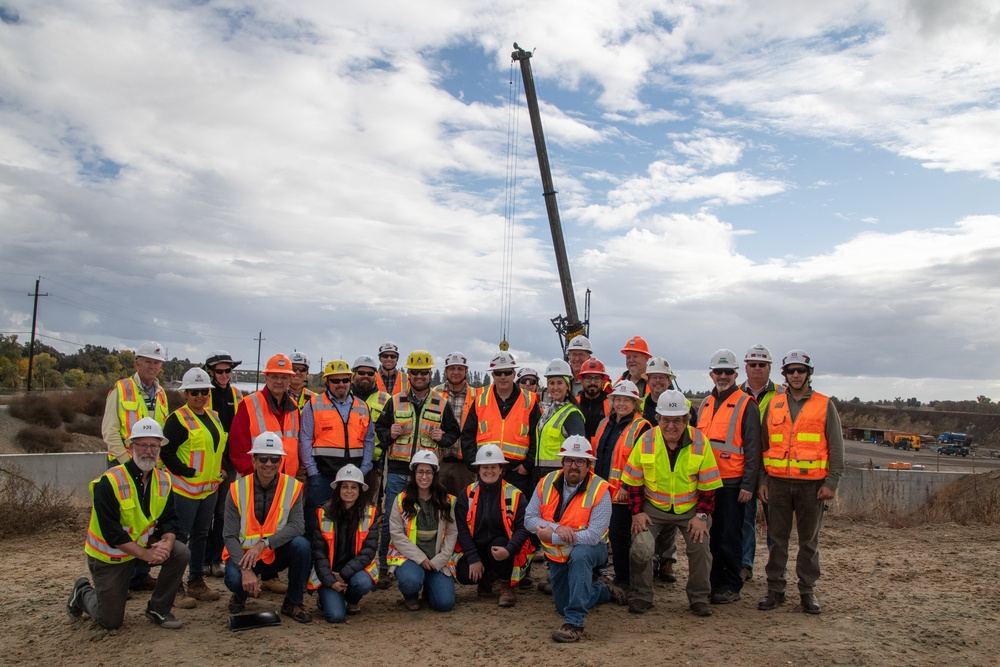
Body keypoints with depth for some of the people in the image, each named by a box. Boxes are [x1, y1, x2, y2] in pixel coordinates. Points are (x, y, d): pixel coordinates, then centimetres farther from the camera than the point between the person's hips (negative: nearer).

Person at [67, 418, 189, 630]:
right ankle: (83, 592, 35)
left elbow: (169, 519, -4)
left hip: (144, 544, 5)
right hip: (109, 555, -5)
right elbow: (111, 532, -27)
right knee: (110, 621, 3)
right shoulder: (109, 482, -24)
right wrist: (145, 554, -32)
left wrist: (167, 543, -26)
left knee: (180, 553, -21)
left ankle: (158, 610, -1)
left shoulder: (163, 480, -6)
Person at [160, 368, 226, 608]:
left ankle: (196, 583, 26)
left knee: (201, 535, 15)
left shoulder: (214, 417, 13)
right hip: (186, 489, -8)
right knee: (180, 537, -1)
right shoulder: (178, 419, -11)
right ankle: (175, 588, 8)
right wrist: (187, 472, -18)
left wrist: (221, 471, 11)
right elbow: (166, 452, -16)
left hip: (210, 488, 8)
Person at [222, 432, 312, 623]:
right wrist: (245, 569, -26)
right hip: (244, 554, -1)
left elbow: (298, 525, -21)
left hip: (278, 554, 1)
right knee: (234, 579, -32)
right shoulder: (238, 489, -11)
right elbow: (230, 536, -13)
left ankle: (293, 603, -5)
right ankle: (240, 595, 11)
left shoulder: (293, 486, -11)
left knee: (301, 545, -29)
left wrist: (264, 543, -32)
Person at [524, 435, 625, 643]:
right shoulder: (547, 482, -11)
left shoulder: (599, 490, -23)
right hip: (556, 555, 5)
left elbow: (593, 536, -31)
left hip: (590, 549, -5)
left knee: (579, 554, -40)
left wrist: (551, 536, -30)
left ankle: (574, 622, -31)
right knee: (562, 607, 15)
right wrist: (557, 528, -30)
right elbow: (529, 519, -13)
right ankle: (604, 589, 43)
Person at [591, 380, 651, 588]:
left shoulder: (641, 427, -9)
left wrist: (628, 486, -19)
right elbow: (595, 454, 21)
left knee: (618, 535, -1)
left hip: (623, 493, -7)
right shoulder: (605, 424, 14)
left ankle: (623, 580, 14)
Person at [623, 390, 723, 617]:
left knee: (700, 547, -9)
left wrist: (702, 515, -9)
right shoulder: (646, 441, -11)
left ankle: (699, 598, 15)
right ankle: (641, 596, 8)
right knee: (640, 546, -14)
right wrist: (637, 511, -8)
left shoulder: (700, 442, -12)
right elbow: (634, 482, -2)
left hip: (690, 509, 0)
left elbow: (708, 485, -4)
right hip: (653, 507, 0)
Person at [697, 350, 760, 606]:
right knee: (712, 535, 12)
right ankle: (715, 582, 23)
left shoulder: (746, 406, -5)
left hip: (731, 483, -6)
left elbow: (752, 448, -9)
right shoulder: (705, 404, 13)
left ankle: (731, 587, 13)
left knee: (730, 537, 2)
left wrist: (748, 484, -13)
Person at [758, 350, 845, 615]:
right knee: (777, 538, 7)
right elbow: (762, 445, 11)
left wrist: (831, 483, -6)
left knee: (809, 540, 7)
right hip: (778, 483, 2)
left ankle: (807, 591, 18)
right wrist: (761, 480, 5)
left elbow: (836, 448, 1)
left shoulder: (825, 406, 3)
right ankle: (775, 589, 15)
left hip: (812, 484, -2)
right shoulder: (773, 405, 8)